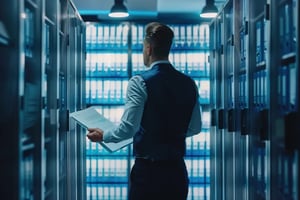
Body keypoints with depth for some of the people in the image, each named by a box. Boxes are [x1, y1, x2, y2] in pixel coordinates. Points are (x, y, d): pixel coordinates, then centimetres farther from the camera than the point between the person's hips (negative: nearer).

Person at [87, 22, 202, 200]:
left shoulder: (139, 83, -12)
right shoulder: (189, 84, 5)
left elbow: (128, 128, -15)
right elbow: (195, 128, 13)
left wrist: (103, 136, 2)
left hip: (148, 171, -5)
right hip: (178, 171, 5)